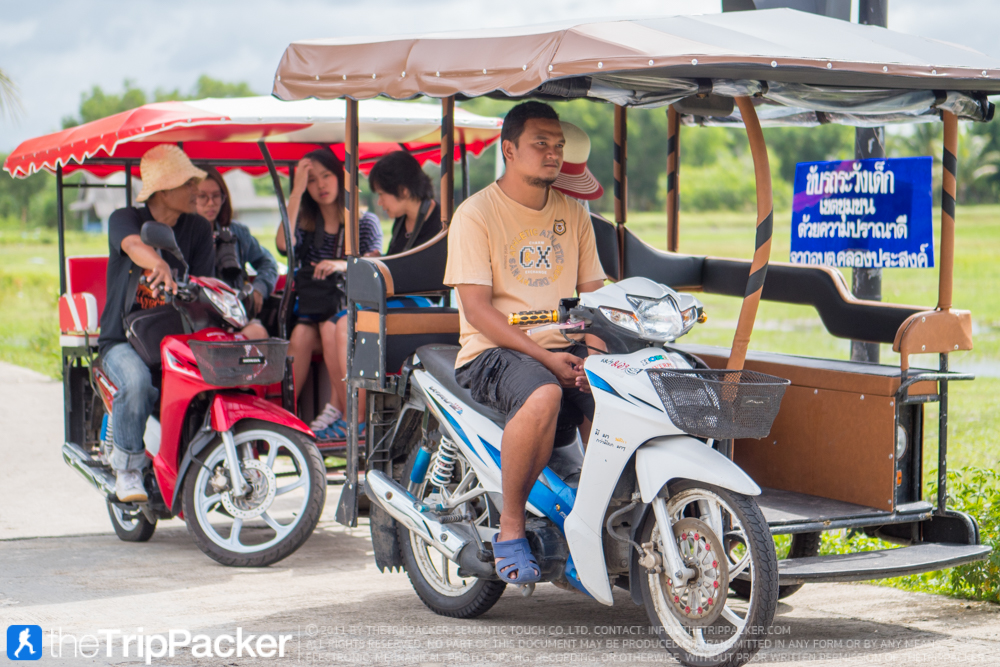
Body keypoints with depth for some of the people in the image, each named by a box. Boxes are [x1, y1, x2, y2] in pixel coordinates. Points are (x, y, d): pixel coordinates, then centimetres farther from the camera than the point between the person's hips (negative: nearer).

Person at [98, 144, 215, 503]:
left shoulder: (199, 229, 8)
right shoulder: (125, 219, -3)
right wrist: (160, 266, -51)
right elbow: (134, 246, -29)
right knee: (137, 381, -36)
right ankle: (127, 468, -16)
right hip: (124, 340, -3)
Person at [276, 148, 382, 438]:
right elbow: (283, 244, -8)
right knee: (301, 335, -30)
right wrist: (296, 191, -5)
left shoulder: (366, 222, 6)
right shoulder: (307, 225, 15)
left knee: (330, 329, -34)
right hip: (313, 310, 3)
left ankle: (341, 412, -33)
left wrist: (343, 265, -31)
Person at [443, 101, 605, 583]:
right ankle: (510, 530, -22)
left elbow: (592, 293, 15)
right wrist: (544, 358, -20)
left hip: (566, 349, 6)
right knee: (543, 396, -38)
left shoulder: (573, 214, 15)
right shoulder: (476, 214, -4)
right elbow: (477, 308, -11)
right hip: (494, 351, -5)